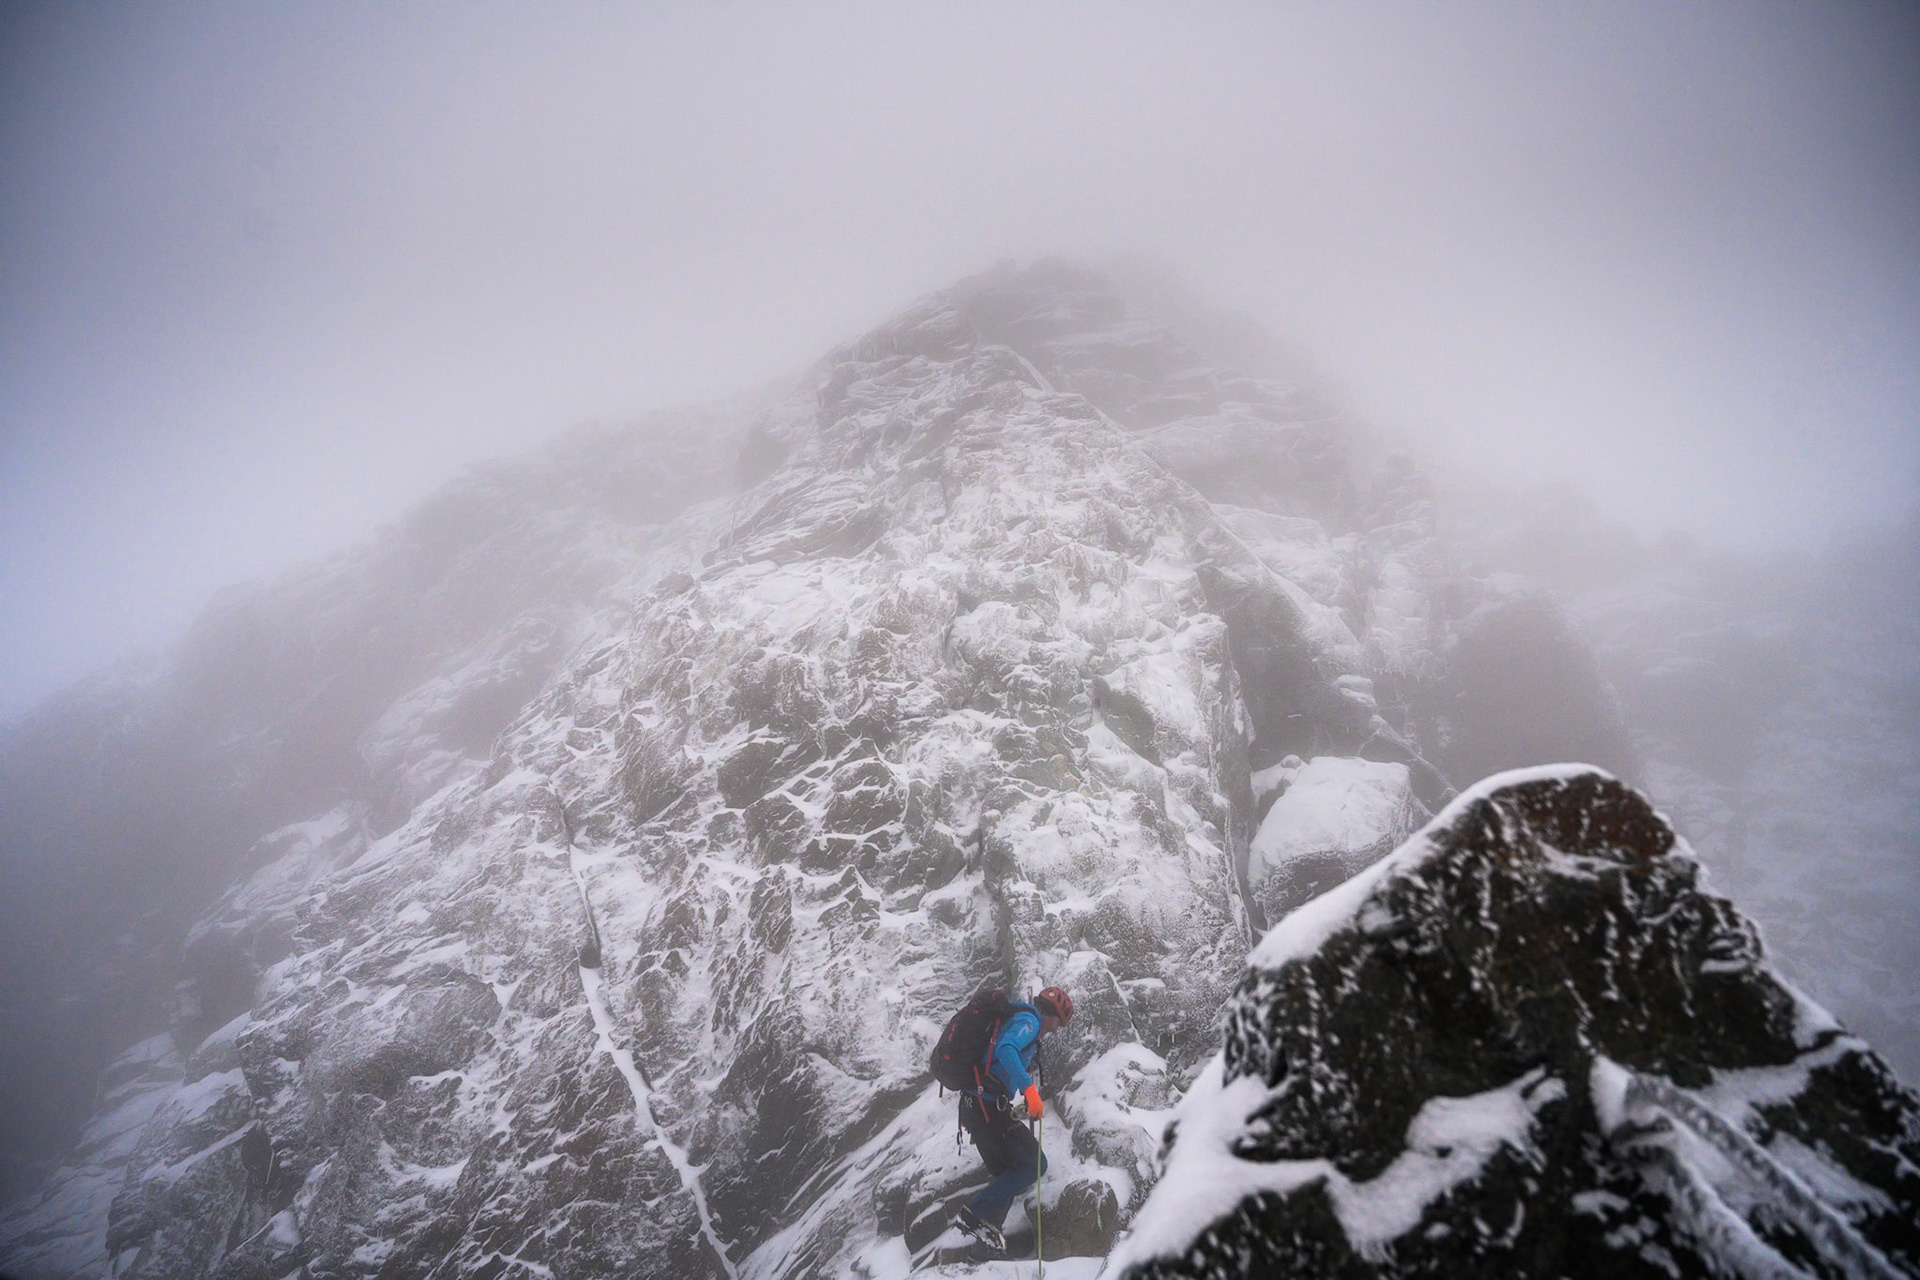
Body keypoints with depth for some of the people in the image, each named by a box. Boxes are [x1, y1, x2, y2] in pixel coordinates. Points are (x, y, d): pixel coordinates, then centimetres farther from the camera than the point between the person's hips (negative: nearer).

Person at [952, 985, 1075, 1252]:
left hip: (975, 1108, 10)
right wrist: (1030, 1089, -35)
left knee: (1008, 1175, 17)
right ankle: (974, 1214, -9)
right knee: (1035, 1164, -6)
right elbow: (1005, 1048, -28)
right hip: (990, 1108, -10)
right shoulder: (1028, 1021, -7)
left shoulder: (1018, 1019, 22)